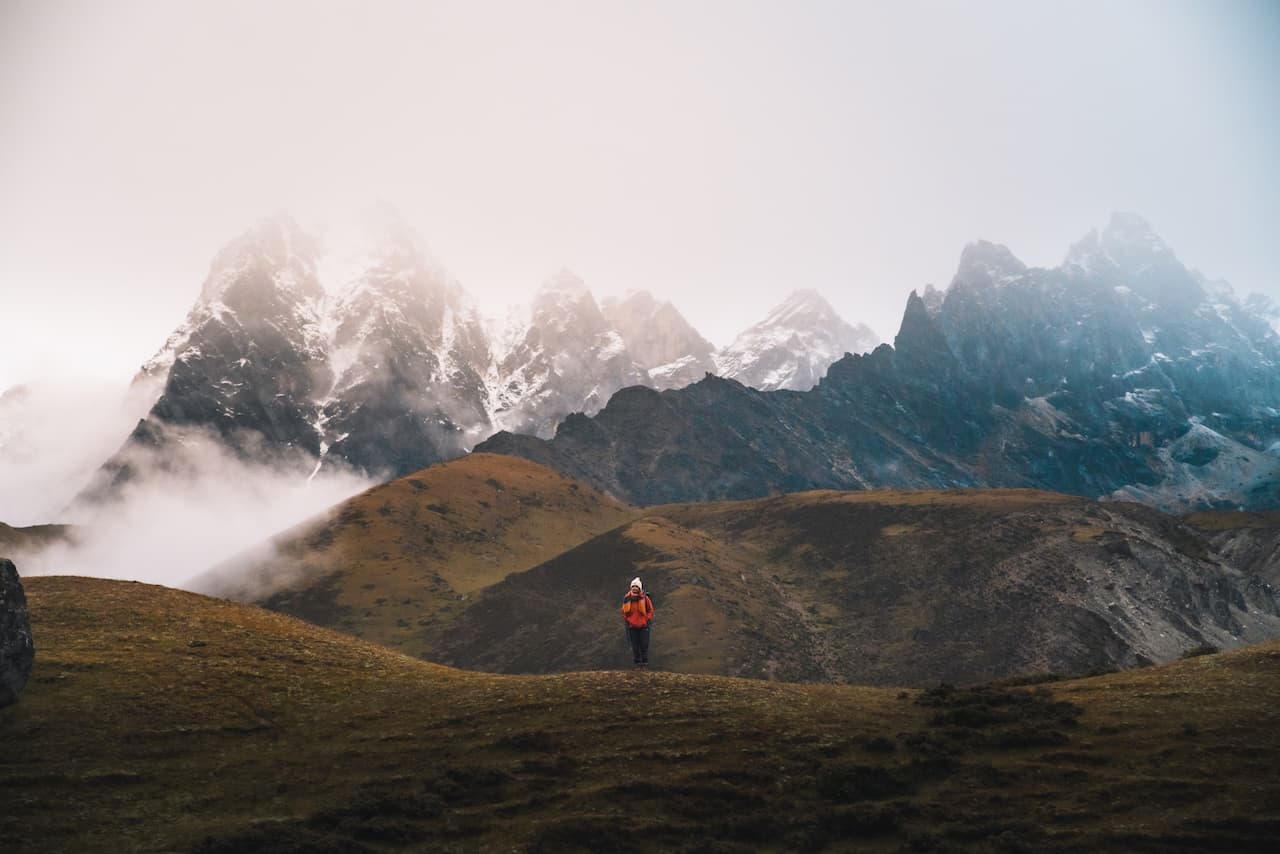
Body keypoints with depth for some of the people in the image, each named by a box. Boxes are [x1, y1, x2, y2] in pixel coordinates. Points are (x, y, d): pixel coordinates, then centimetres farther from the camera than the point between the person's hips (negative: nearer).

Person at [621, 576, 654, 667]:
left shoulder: (645, 598, -8)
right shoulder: (627, 598, -4)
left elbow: (650, 610, 4)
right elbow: (624, 611, 10)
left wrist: (646, 619, -4)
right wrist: (628, 620, 1)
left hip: (643, 626, -1)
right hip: (632, 626, 1)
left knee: (644, 645, 0)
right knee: (635, 645, 5)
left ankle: (645, 661, 11)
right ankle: (637, 662, 16)